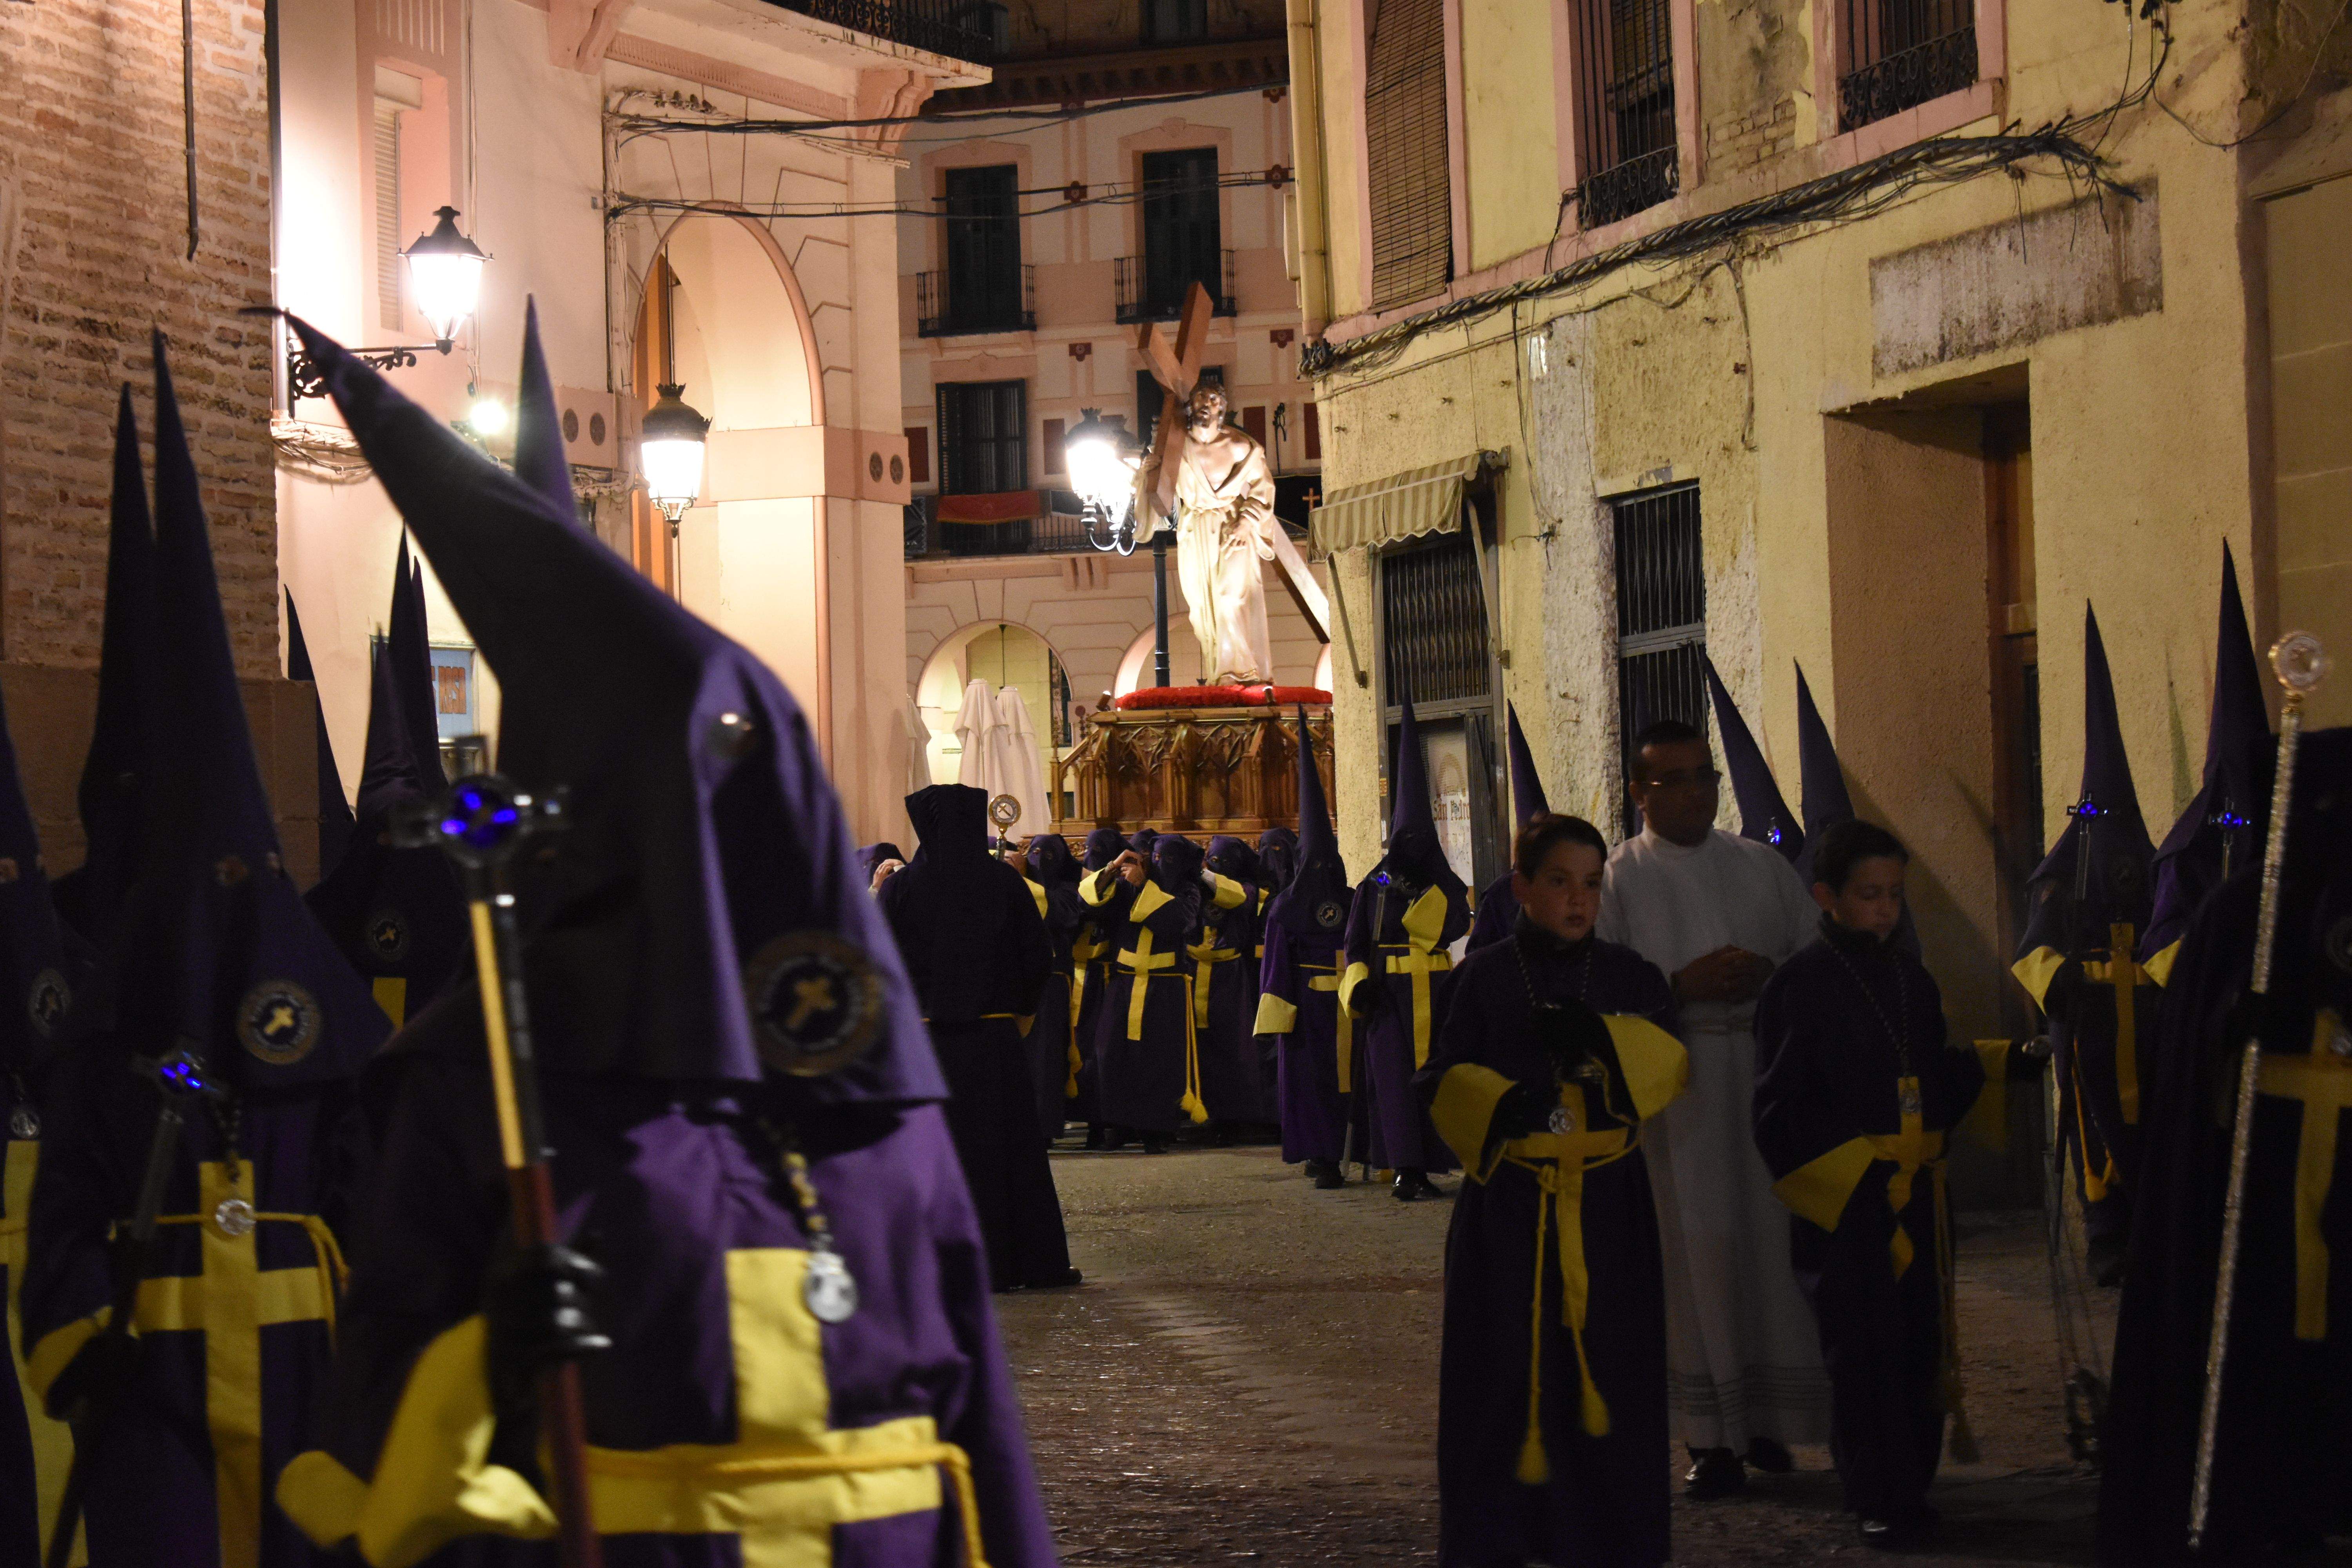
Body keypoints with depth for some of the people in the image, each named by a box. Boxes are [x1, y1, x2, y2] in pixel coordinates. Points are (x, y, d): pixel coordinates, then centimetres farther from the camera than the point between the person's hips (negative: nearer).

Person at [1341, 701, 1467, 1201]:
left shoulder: (1445, 886, 7)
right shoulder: (1373, 888, 9)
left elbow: (1452, 926, -11)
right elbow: (1356, 943, 6)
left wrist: (1418, 888, -17)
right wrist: (1358, 983, -9)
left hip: (1433, 995, 1)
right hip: (1387, 995, -1)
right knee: (1393, 1075, -8)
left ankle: (1424, 1167, 5)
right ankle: (1403, 1167, -9)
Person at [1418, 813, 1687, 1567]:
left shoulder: (1628, 976, 10)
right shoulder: (1485, 978, 4)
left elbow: (1669, 1064, -3)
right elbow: (1442, 1081, -1)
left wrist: (1605, 1039, -21)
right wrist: (1498, 1108, -21)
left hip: (1607, 1201, 2)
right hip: (1508, 1200, -2)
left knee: (1607, 1361, 2)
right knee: (1504, 1367, -1)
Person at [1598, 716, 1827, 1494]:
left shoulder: (1762, 865, 14)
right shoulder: (1618, 879, 4)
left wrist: (1765, 973, -7)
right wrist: (1684, 986, -15)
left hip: (1768, 1071, 3)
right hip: (1674, 1080, -3)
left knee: (1775, 1238, 1)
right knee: (1699, 1248, -4)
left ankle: (1768, 1417, 13)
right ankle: (1711, 1432, 0)